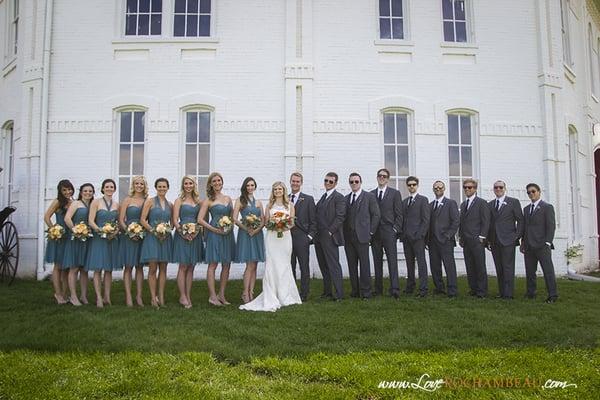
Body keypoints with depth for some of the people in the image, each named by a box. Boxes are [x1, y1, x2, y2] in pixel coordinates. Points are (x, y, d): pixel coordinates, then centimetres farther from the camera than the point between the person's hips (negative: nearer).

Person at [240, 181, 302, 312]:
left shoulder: (289, 205, 10)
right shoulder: (269, 205, 10)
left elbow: (292, 223, 7)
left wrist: (286, 227, -13)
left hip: (285, 237, 1)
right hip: (272, 237, -1)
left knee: (284, 266, 4)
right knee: (271, 266, -7)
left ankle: (284, 296, 14)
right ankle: (271, 299, -6)